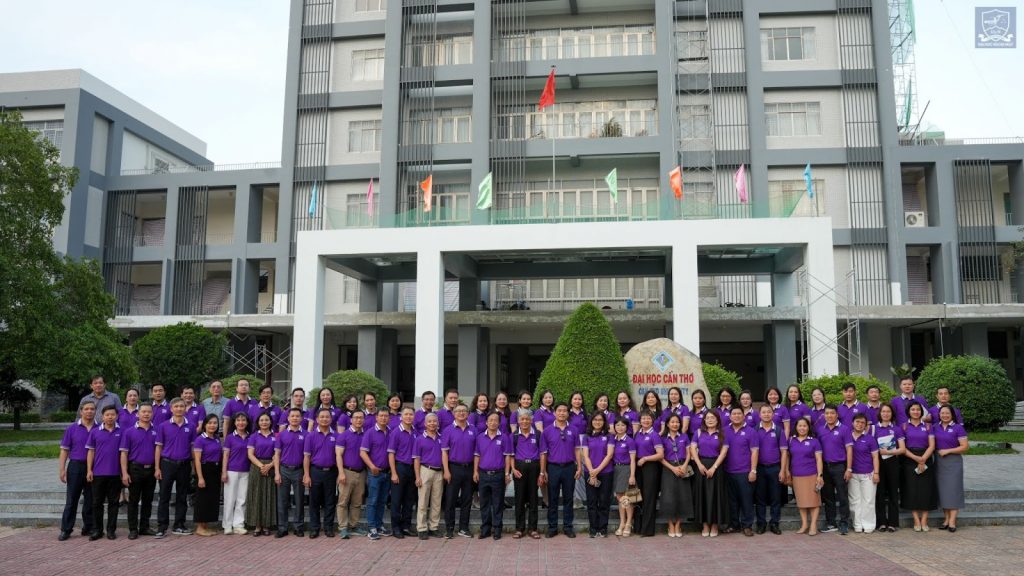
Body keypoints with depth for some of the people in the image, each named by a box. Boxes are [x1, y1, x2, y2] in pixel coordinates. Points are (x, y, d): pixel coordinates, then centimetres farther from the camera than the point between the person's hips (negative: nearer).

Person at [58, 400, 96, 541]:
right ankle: (66, 530, 8)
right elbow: (64, 450, 3)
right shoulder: (72, 429, 2)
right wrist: (62, 469, -5)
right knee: (71, 500, 2)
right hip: (76, 466, -1)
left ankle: (88, 527, 16)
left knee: (90, 500, 7)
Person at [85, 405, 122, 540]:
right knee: (97, 502, 7)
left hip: (115, 473, 0)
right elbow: (91, 451, 5)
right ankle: (97, 530, 16)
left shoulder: (121, 432, 1)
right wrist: (89, 470, -1)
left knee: (113, 502, 6)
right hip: (98, 473, 1)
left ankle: (111, 530, 14)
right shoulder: (95, 432, 3)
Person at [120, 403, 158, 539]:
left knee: (148, 500, 9)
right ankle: (133, 529, 10)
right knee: (133, 500, 3)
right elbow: (124, 453, -4)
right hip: (135, 469, -3)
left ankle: (144, 527, 18)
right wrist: (124, 473, -11)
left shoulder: (156, 431, 6)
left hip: (151, 470, 3)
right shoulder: (129, 431, -2)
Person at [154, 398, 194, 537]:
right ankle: (162, 527, 8)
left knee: (181, 497, 8)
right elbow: (159, 447, 1)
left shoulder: (190, 427, 4)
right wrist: (157, 468, -4)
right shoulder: (163, 426, 0)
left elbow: (192, 447, 8)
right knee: (164, 497, 1)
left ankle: (179, 526, 16)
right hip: (167, 463, -2)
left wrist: (194, 467, 3)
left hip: (184, 465, 2)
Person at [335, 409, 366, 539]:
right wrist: (341, 472, -14)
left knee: (357, 503, 8)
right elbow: (339, 455, -6)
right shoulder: (344, 435, -2)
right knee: (343, 501, -3)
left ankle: (353, 526, 16)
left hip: (361, 473, 4)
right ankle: (342, 528, 0)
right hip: (347, 472, -4)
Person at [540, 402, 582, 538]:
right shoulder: (547, 431, 0)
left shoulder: (573, 431, 4)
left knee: (568, 498, 8)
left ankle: (568, 527, 16)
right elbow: (543, 453, 0)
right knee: (552, 499, 6)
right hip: (553, 467, -1)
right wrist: (543, 472, -2)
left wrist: (579, 467, -2)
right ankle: (552, 527, 15)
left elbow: (576, 450, 6)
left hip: (569, 467, 1)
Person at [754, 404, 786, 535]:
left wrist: (782, 470, -4)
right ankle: (761, 523, 13)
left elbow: (783, 451, 2)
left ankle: (774, 523, 14)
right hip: (759, 467, 0)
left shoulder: (779, 431, 2)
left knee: (776, 498, 4)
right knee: (760, 497, 5)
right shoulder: (755, 431, 2)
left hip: (775, 468, 0)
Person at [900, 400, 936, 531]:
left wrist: (923, 459, -14)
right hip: (909, 461, -1)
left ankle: (924, 521, 3)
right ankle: (916, 521, 0)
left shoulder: (927, 426, 7)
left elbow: (932, 445, -1)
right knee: (911, 490, -4)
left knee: (925, 490, -1)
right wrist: (916, 458, -15)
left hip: (926, 460, 1)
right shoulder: (904, 426, 4)